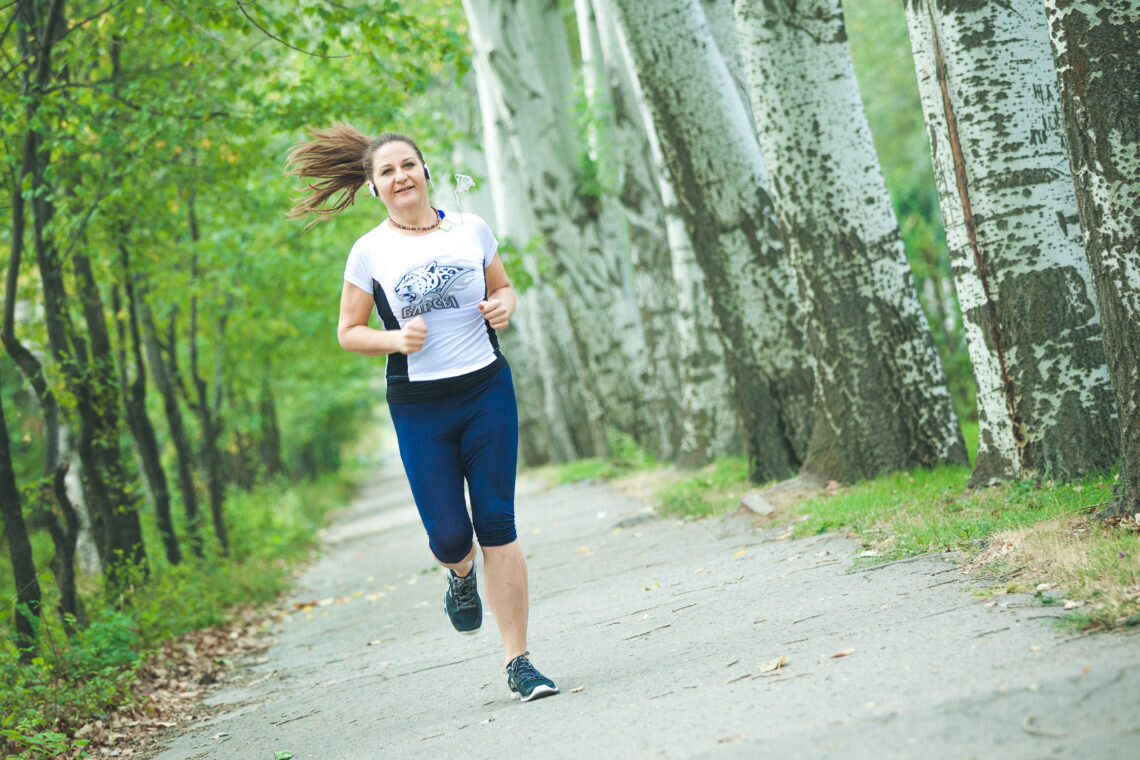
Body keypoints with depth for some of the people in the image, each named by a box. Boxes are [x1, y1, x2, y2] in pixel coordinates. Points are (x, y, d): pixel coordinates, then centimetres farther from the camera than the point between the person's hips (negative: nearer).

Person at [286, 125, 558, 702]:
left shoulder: (471, 230, 4)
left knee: (497, 525, -3)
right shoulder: (370, 252, -2)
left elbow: (503, 287, 19)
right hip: (419, 407, -1)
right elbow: (348, 332, 4)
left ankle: (518, 662, 4)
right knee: (448, 535, -4)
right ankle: (462, 573, 36)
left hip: (487, 390, 1)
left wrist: (502, 306, -4)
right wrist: (395, 339, -15)